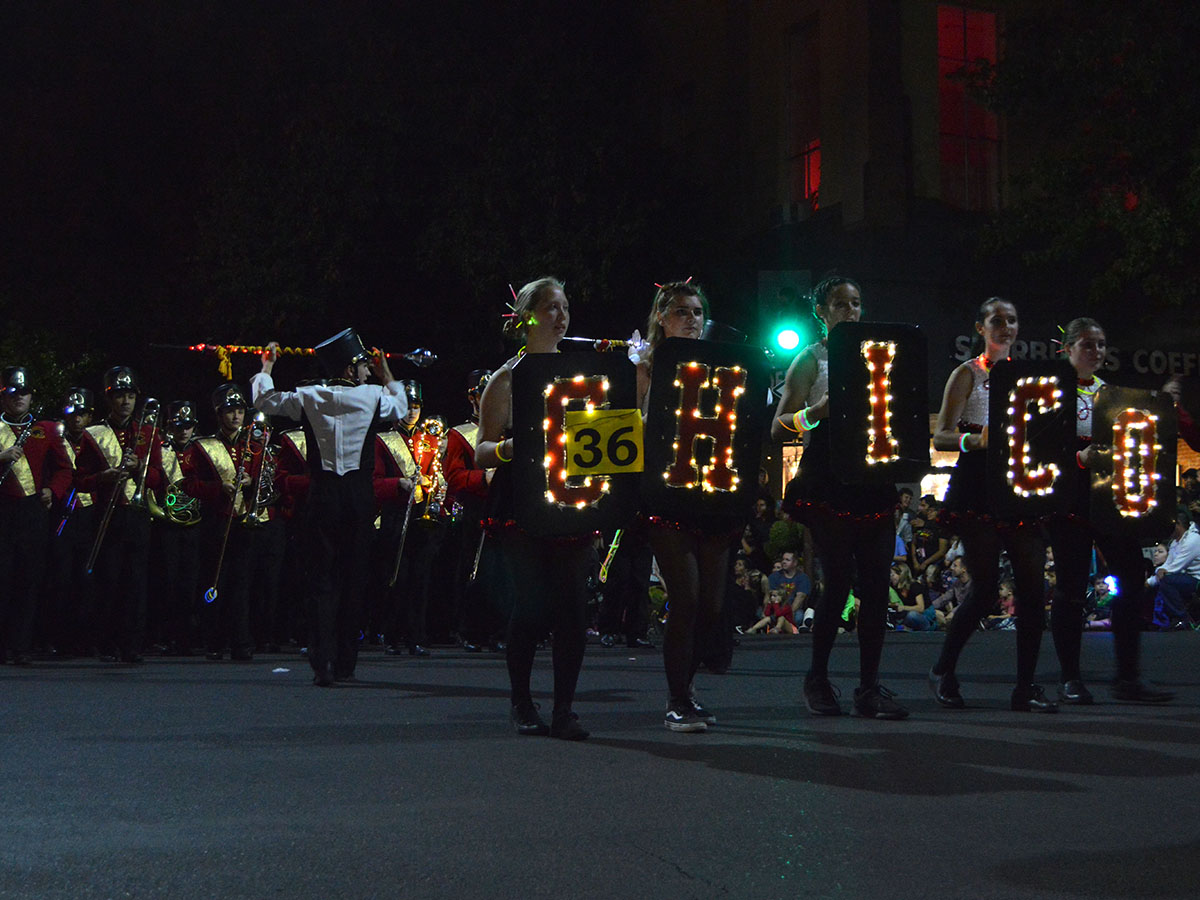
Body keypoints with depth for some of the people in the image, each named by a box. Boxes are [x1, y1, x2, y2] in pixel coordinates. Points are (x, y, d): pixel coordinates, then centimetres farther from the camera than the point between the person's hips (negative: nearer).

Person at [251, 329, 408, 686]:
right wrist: (385, 371, 28)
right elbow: (401, 408, 19)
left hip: (322, 495, 1)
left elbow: (265, 399, 14)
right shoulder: (373, 396, -3)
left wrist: (266, 367, 29)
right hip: (360, 496, -1)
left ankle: (322, 664, -4)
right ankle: (345, 663, 11)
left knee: (322, 579, 4)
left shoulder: (309, 398, -1)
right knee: (353, 578, 7)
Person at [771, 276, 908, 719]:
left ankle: (870, 686, 4)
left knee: (876, 582, -1)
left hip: (873, 480, 5)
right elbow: (779, 428, -3)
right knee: (838, 580, -7)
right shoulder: (810, 360, 4)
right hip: (828, 486, -5)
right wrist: (818, 410, -20)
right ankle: (818, 678, 11)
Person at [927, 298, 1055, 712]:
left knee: (1031, 584, -3)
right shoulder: (968, 373, 2)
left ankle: (1026, 686, 3)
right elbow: (941, 437, -6)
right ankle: (943, 672, 10)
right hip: (977, 487, -5)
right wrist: (976, 439, -24)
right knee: (986, 586, -8)